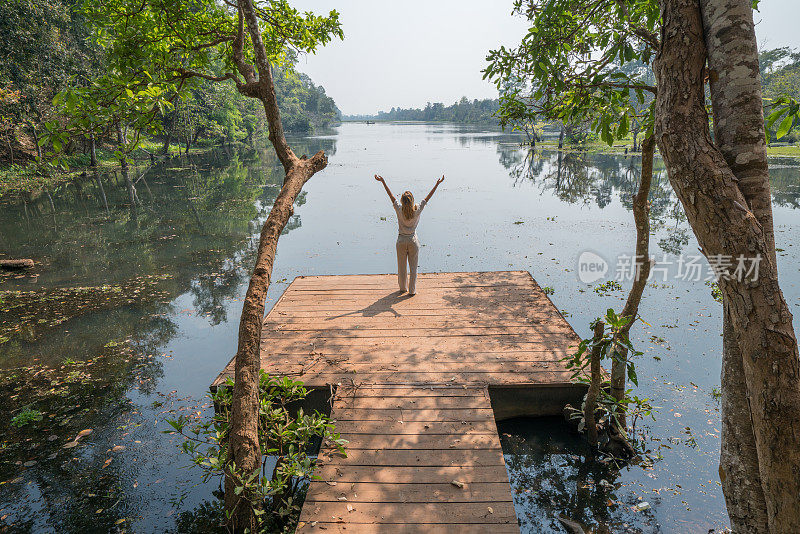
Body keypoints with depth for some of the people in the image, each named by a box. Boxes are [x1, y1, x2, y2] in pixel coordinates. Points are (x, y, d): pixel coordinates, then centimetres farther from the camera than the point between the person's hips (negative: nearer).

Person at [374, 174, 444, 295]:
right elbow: (428, 197, -10)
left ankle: (403, 288, 29)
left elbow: (391, 195, -10)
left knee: (401, 267, 15)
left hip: (401, 241, 1)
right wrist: (437, 184, -4)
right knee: (413, 267, 9)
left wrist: (383, 181, -5)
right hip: (413, 241, -1)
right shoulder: (417, 211, -15)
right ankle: (412, 290, 15)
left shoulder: (399, 210, -15)